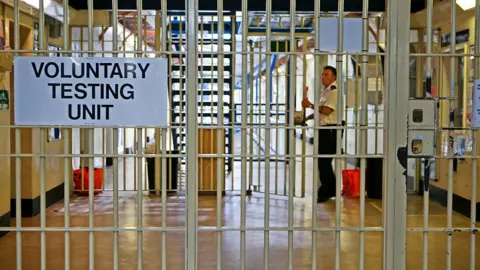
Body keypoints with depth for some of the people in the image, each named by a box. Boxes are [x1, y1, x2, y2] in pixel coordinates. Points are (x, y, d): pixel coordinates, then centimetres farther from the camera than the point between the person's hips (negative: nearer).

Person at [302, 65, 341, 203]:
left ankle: (326, 192, 1)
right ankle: (330, 190, 24)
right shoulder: (326, 91, 19)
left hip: (330, 130, -10)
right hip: (323, 129, 10)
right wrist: (308, 117, 15)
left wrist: (310, 105, -16)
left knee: (324, 161, -7)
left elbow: (327, 110, -23)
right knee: (323, 161, 14)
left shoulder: (334, 91, -13)